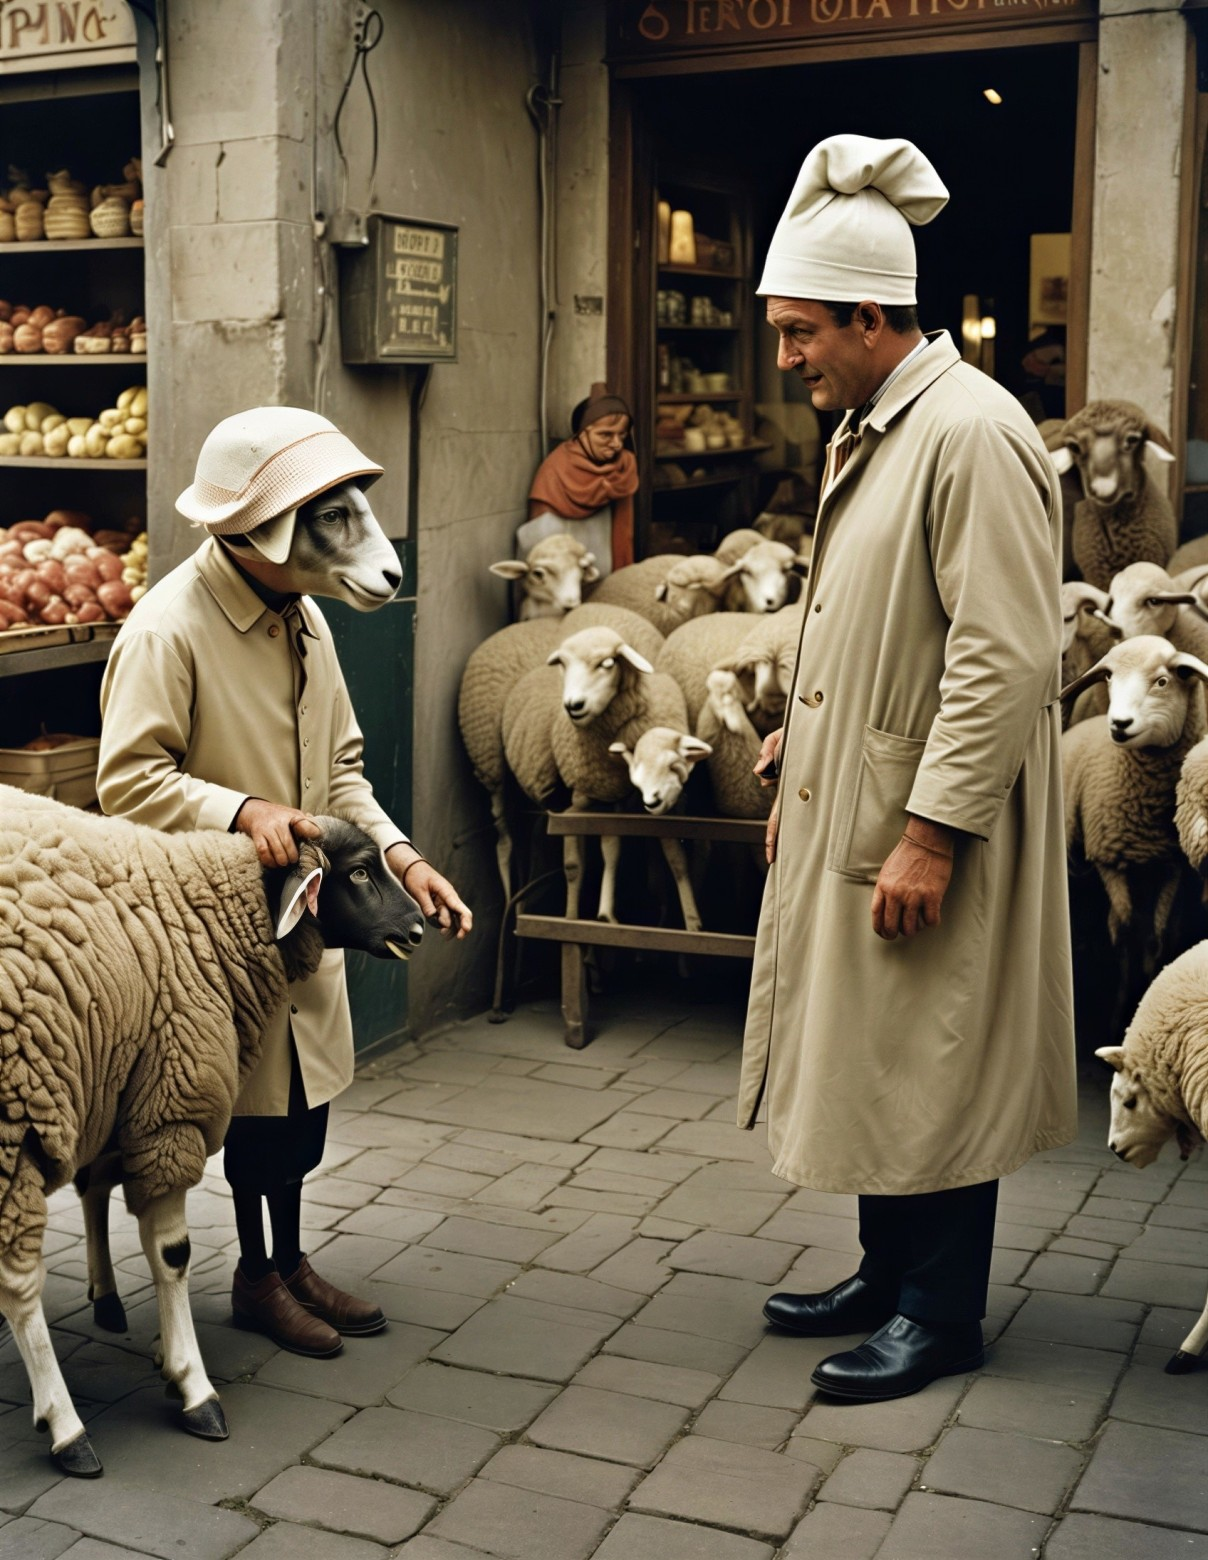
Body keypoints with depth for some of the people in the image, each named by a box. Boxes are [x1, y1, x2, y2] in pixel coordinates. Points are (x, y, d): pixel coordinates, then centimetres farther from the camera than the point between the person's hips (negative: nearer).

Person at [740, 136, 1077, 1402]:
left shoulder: (972, 434, -18)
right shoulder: (864, 431, 12)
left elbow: (1007, 661, -23)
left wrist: (931, 834, -23)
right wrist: (796, 761, 19)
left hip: (926, 833, -9)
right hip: (847, 814, 9)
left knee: (933, 1071, 4)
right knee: (865, 1060, 17)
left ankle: (940, 1314, 19)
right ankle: (888, 1275, 32)